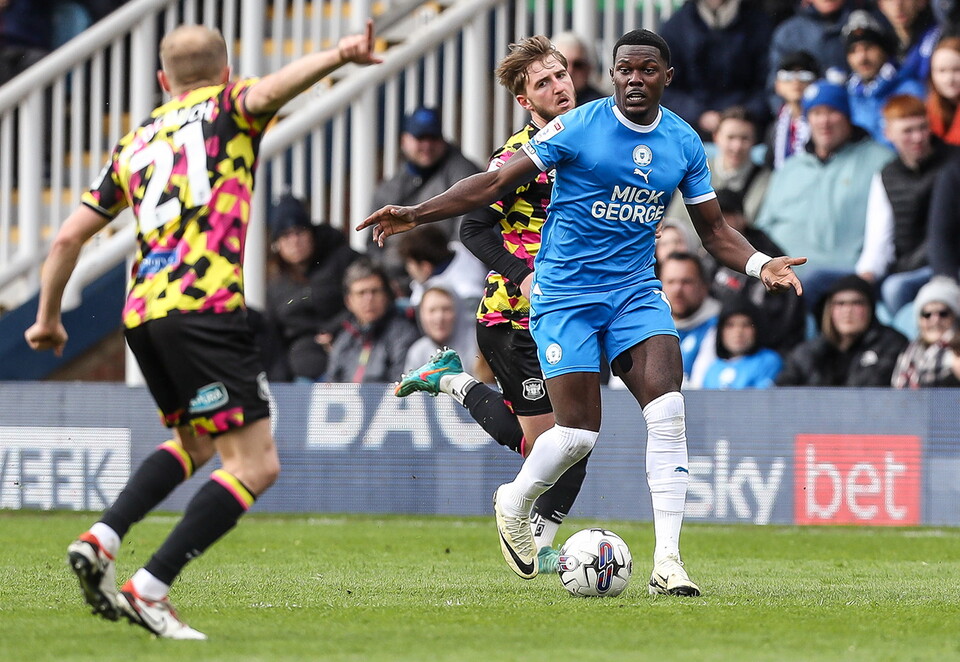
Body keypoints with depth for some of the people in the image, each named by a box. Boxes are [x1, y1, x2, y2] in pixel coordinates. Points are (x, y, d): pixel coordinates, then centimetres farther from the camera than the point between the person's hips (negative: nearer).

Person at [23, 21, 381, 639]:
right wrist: (339, 55, -30)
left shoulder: (136, 142, 25)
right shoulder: (227, 106, 11)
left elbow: (69, 237, 25)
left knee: (194, 444, 28)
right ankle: (150, 590, -14)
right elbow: (266, 92, -15)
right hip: (205, 305, -7)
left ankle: (101, 541, 11)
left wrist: (48, 319, 38)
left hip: (142, 311, 7)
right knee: (255, 464, -5)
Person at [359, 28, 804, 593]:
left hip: (636, 291, 3)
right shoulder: (577, 127, -9)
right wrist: (416, 215, -13)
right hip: (564, 295, -3)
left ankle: (668, 562, -16)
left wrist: (761, 264, -9)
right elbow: (498, 183, -6)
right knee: (579, 433, -10)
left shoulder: (685, 144, 4)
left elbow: (714, 230, 11)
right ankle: (514, 504, 24)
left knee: (668, 410, -18)